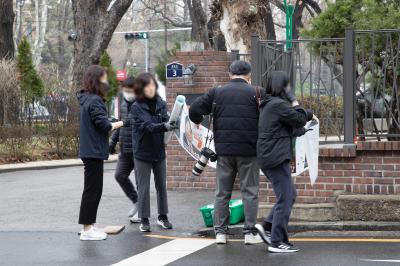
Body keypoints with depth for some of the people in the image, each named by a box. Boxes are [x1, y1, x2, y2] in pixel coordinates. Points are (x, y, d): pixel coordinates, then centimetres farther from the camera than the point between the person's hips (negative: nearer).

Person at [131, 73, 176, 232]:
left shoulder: (161, 104, 3)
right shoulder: (137, 107, -10)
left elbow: (166, 120, -6)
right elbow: (147, 126, -21)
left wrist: (171, 125, -30)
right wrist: (164, 126, -37)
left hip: (159, 151, 4)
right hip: (143, 152, -4)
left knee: (161, 185, 12)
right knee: (143, 187, 1)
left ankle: (162, 216, 25)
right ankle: (144, 220, 8)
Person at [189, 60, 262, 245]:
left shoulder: (217, 92, 3)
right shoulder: (254, 93, -5)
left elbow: (194, 110, -1)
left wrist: (198, 123, 18)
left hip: (224, 149, 3)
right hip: (248, 150, -3)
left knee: (222, 192, 11)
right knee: (250, 192, 5)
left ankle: (220, 232, 10)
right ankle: (250, 232, 3)